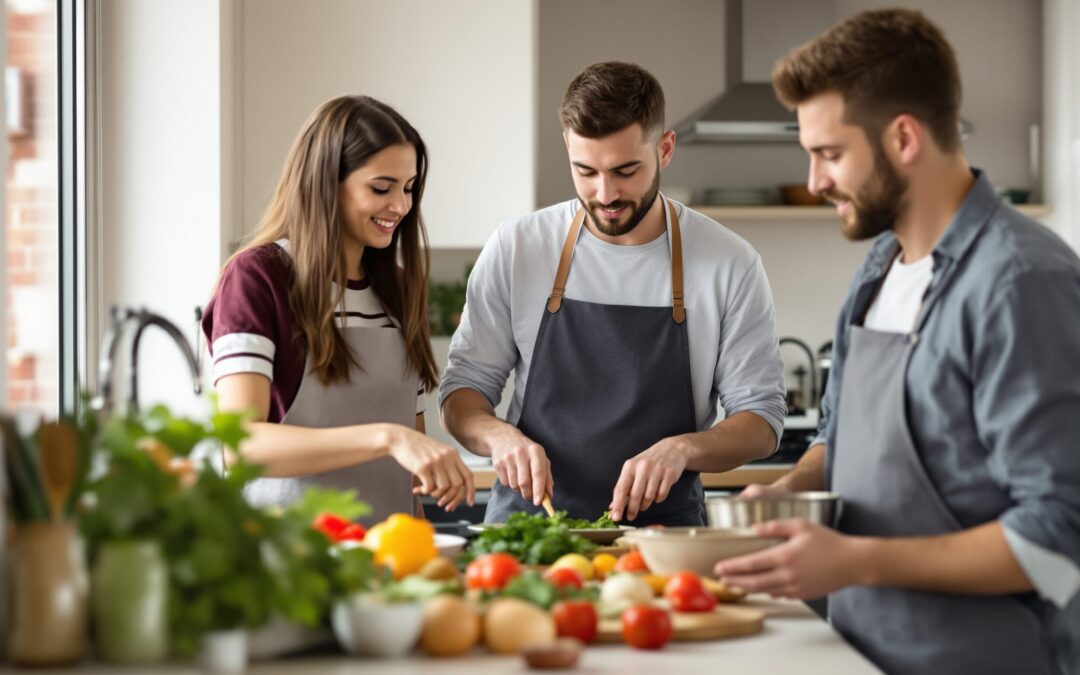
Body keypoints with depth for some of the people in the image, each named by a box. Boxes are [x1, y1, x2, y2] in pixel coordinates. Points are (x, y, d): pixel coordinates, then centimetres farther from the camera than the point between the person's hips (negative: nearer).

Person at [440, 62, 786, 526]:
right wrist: (497, 435, -12)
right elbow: (463, 387, 10)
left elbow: (762, 421, 3)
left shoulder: (731, 265, 0)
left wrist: (684, 449, -16)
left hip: (661, 528, 0)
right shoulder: (515, 248, 4)